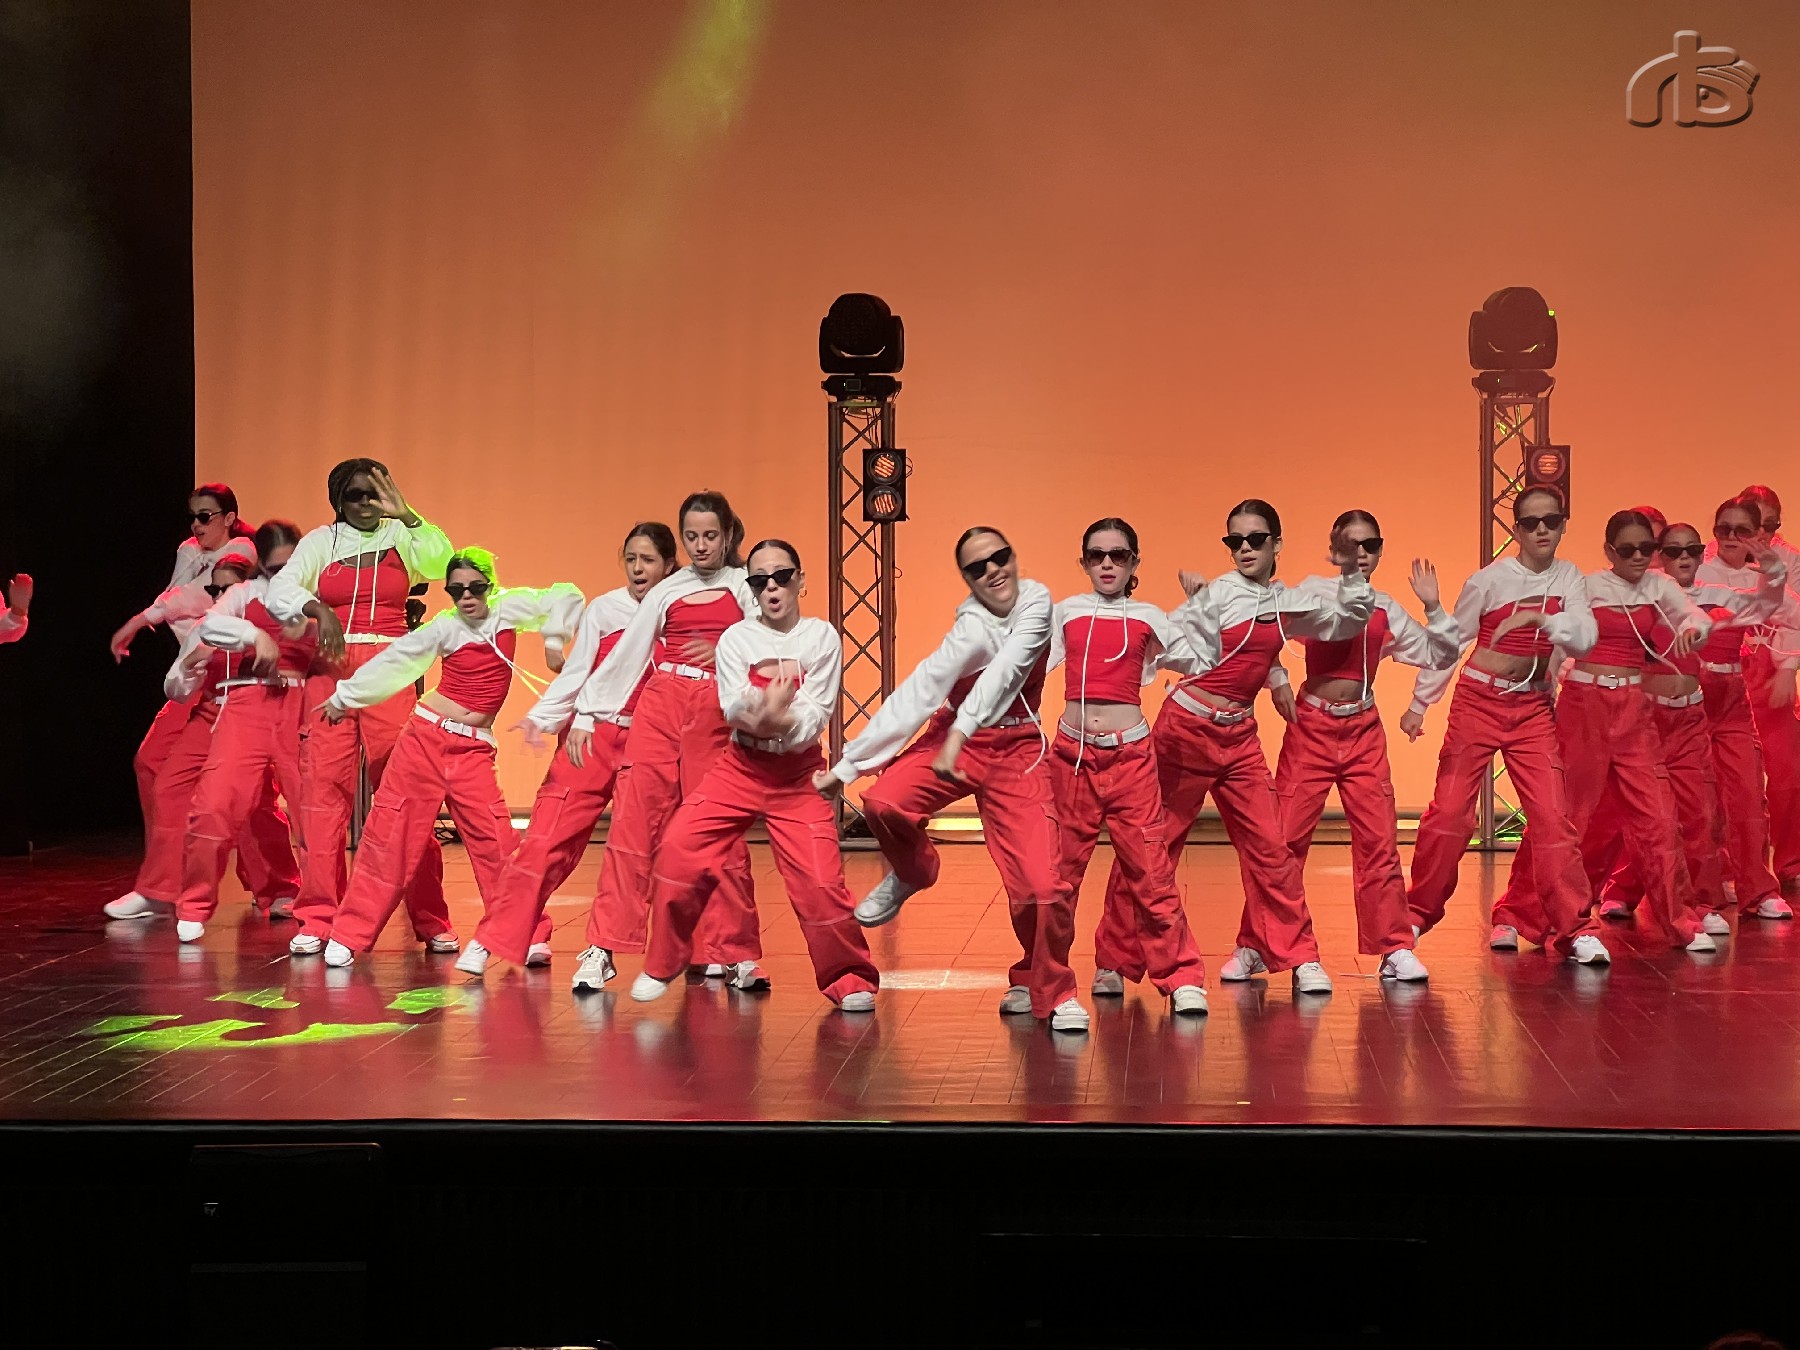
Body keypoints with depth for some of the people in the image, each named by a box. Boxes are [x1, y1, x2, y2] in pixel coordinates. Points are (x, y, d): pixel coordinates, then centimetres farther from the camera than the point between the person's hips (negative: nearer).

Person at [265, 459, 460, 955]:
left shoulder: (401, 537, 9)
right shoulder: (320, 541, 10)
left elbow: (443, 562, -9)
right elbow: (279, 590, -3)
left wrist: (406, 514, -16)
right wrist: (318, 609, -20)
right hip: (330, 673, 1)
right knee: (322, 792, -4)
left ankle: (430, 920, 3)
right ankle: (317, 919, 2)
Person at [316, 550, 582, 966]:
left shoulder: (507, 609, 3)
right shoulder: (445, 627, 1)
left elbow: (568, 597, 10)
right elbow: (393, 661, 8)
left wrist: (554, 638, 1)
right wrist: (344, 696, 15)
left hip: (473, 750, 1)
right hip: (425, 736, -1)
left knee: (497, 841, -8)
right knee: (389, 834, -2)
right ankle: (348, 935, 5)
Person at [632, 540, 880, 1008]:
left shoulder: (822, 637, -4)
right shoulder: (736, 639, 1)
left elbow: (817, 715, -11)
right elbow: (732, 707, -10)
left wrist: (773, 717, -29)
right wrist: (768, 708, -30)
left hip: (799, 772, -2)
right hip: (740, 767, 2)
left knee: (820, 877, -13)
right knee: (679, 847, -12)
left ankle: (850, 980, 7)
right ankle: (662, 965, 7)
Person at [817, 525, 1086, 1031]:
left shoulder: (1036, 601, -11)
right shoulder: (972, 627, -19)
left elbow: (1005, 672, -24)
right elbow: (914, 698, -24)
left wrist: (959, 733, -36)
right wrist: (844, 768, -28)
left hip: (1018, 749, 1)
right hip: (954, 738, -1)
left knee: (1043, 885, -12)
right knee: (885, 803, -29)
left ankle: (1050, 990, 15)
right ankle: (911, 875, 6)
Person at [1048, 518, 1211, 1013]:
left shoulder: (1148, 619, 8)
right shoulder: (1064, 614, 9)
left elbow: (1203, 663, 10)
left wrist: (1200, 606, 5)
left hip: (1130, 754, -1)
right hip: (1072, 753, 1)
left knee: (1150, 870, -5)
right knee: (1059, 870, 7)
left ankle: (1183, 977, 3)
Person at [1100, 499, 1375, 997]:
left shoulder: (1289, 602, 7)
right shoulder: (1218, 594, -11)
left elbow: (1349, 619, 15)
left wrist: (1349, 573, -1)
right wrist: (1191, 605, -36)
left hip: (1239, 736, 5)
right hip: (1187, 729, -5)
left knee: (1270, 845, 0)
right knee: (1152, 844, 2)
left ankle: (1298, 955, 11)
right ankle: (1118, 955, 13)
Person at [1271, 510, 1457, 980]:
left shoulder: (1386, 611, 8)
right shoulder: (1313, 590, -2)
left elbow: (1441, 656, 12)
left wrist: (1433, 608, 2)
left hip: (1364, 731, 3)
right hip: (1312, 726, -3)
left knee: (1379, 839, 0)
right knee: (1285, 836, -2)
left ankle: (1395, 947, 8)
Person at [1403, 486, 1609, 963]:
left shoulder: (1569, 579, 3)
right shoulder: (1490, 579, -8)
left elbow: (1585, 638, -10)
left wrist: (1536, 617, -25)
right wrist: (1419, 704, -3)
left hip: (1533, 708, 3)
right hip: (1479, 703, -2)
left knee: (1553, 815, -6)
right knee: (1449, 811, -2)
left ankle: (1574, 928, -2)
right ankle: (1418, 912, 15)